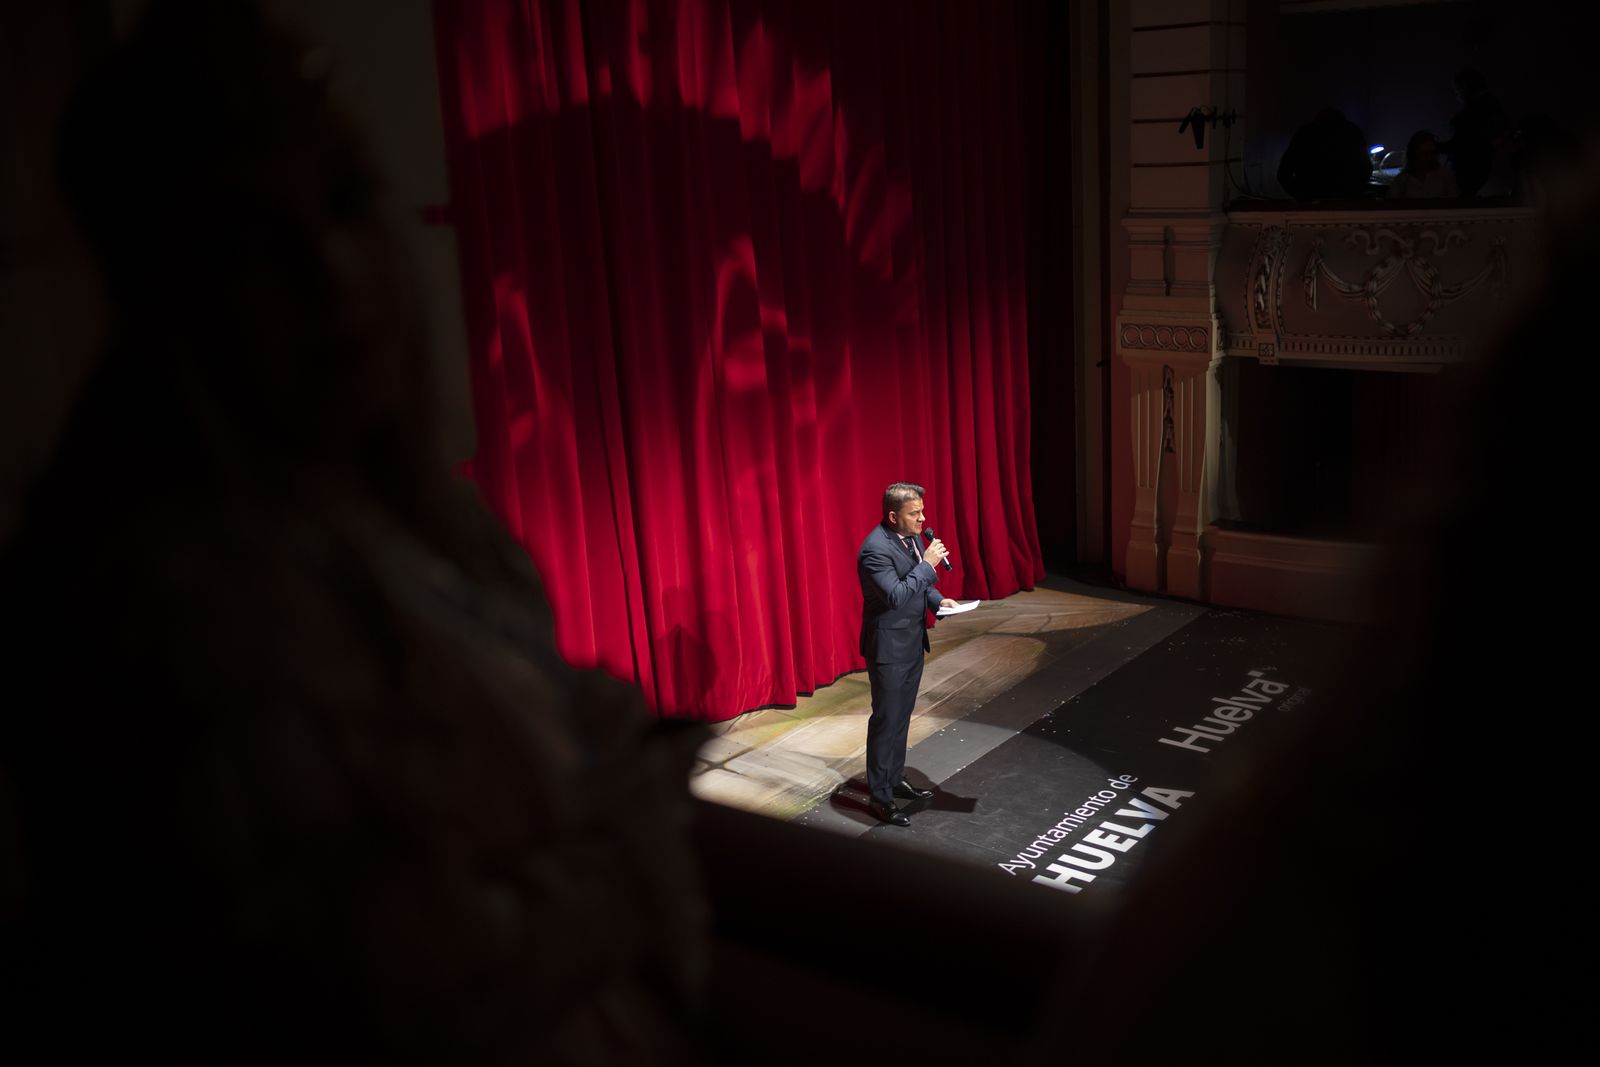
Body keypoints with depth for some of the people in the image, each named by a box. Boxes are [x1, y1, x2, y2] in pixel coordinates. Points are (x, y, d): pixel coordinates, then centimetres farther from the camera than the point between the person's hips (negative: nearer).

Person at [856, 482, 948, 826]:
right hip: (889, 649, -9)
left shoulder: (912, 537, 4)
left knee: (901, 717, 19)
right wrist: (928, 564, -28)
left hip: (913, 643, 9)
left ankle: (895, 779, 33)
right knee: (886, 720, 0)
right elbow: (896, 595, -32)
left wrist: (938, 600, 1)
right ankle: (880, 796, 11)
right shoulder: (876, 549, -25)